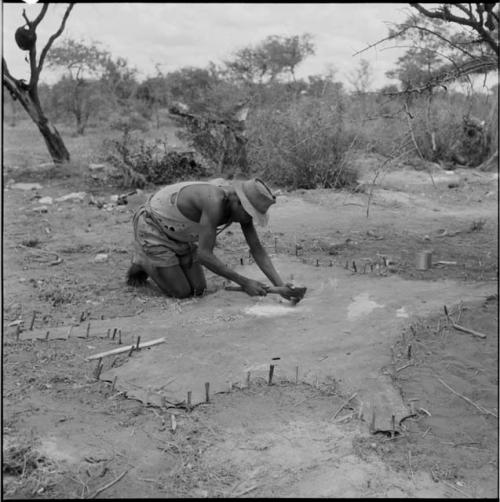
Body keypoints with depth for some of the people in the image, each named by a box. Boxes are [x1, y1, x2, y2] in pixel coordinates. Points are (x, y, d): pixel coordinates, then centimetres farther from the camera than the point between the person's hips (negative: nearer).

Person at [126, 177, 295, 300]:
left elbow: (257, 249, -11)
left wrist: (280, 284, -22)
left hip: (180, 235, 8)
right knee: (181, 292, -8)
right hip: (152, 226, -8)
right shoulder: (215, 202, -39)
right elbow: (204, 254, -38)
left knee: (198, 289, 4)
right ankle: (142, 260, 15)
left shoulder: (241, 204, -14)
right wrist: (244, 282, -36)